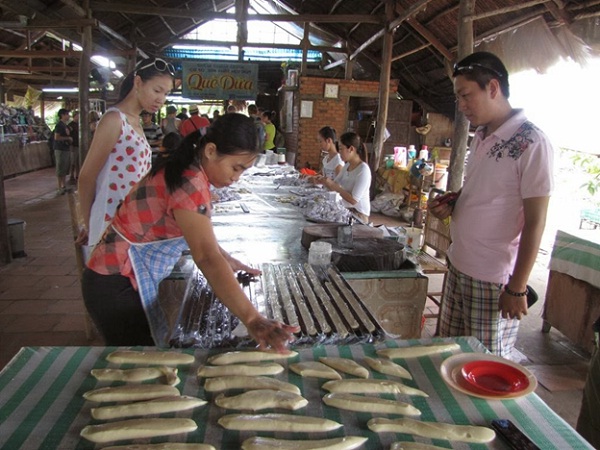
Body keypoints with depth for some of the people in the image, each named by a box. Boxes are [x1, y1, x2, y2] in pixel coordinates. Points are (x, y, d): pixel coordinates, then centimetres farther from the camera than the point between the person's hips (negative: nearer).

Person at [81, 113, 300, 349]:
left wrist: (227, 260, 11)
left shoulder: (184, 170, 4)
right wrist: (253, 320, -47)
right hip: (116, 287, -9)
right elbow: (207, 259, -40)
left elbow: (199, 232, 18)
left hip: (132, 279, 9)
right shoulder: (190, 185, -27)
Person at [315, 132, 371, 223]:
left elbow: (353, 200, -23)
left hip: (358, 214, -7)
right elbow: (334, 187, 12)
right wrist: (323, 181, -8)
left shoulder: (363, 170, -19)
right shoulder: (347, 165, 6)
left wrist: (333, 185, -22)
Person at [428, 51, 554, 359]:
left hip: (494, 279, -7)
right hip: (459, 267, 8)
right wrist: (451, 203, 3)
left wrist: (517, 288, -15)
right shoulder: (481, 136, 10)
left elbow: (535, 221, -15)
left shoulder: (531, 142, -15)